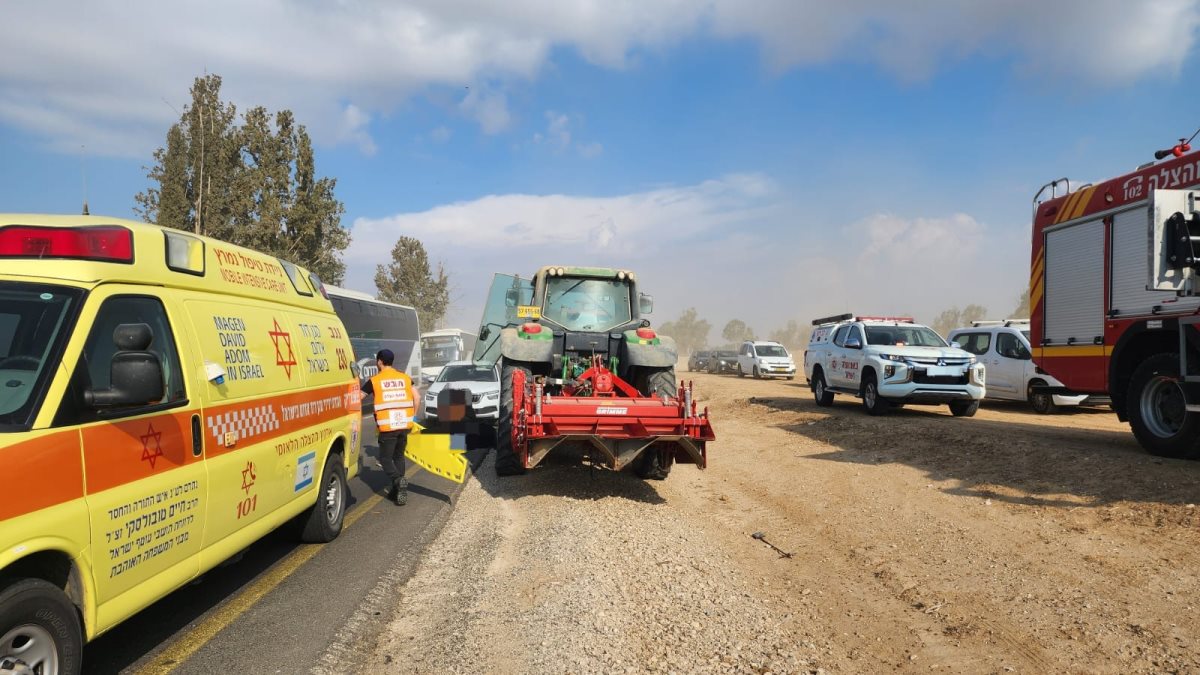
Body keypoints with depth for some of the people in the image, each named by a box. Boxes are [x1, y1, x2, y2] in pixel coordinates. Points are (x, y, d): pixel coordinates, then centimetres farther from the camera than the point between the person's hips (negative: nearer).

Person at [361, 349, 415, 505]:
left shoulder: (375, 381, -1)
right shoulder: (405, 378, 10)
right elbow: (416, 397, 9)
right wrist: (412, 416, 19)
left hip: (387, 426, -4)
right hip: (405, 424, 4)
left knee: (385, 458, 6)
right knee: (399, 456, 17)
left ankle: (398, 480, -19)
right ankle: (398, 490, 15)